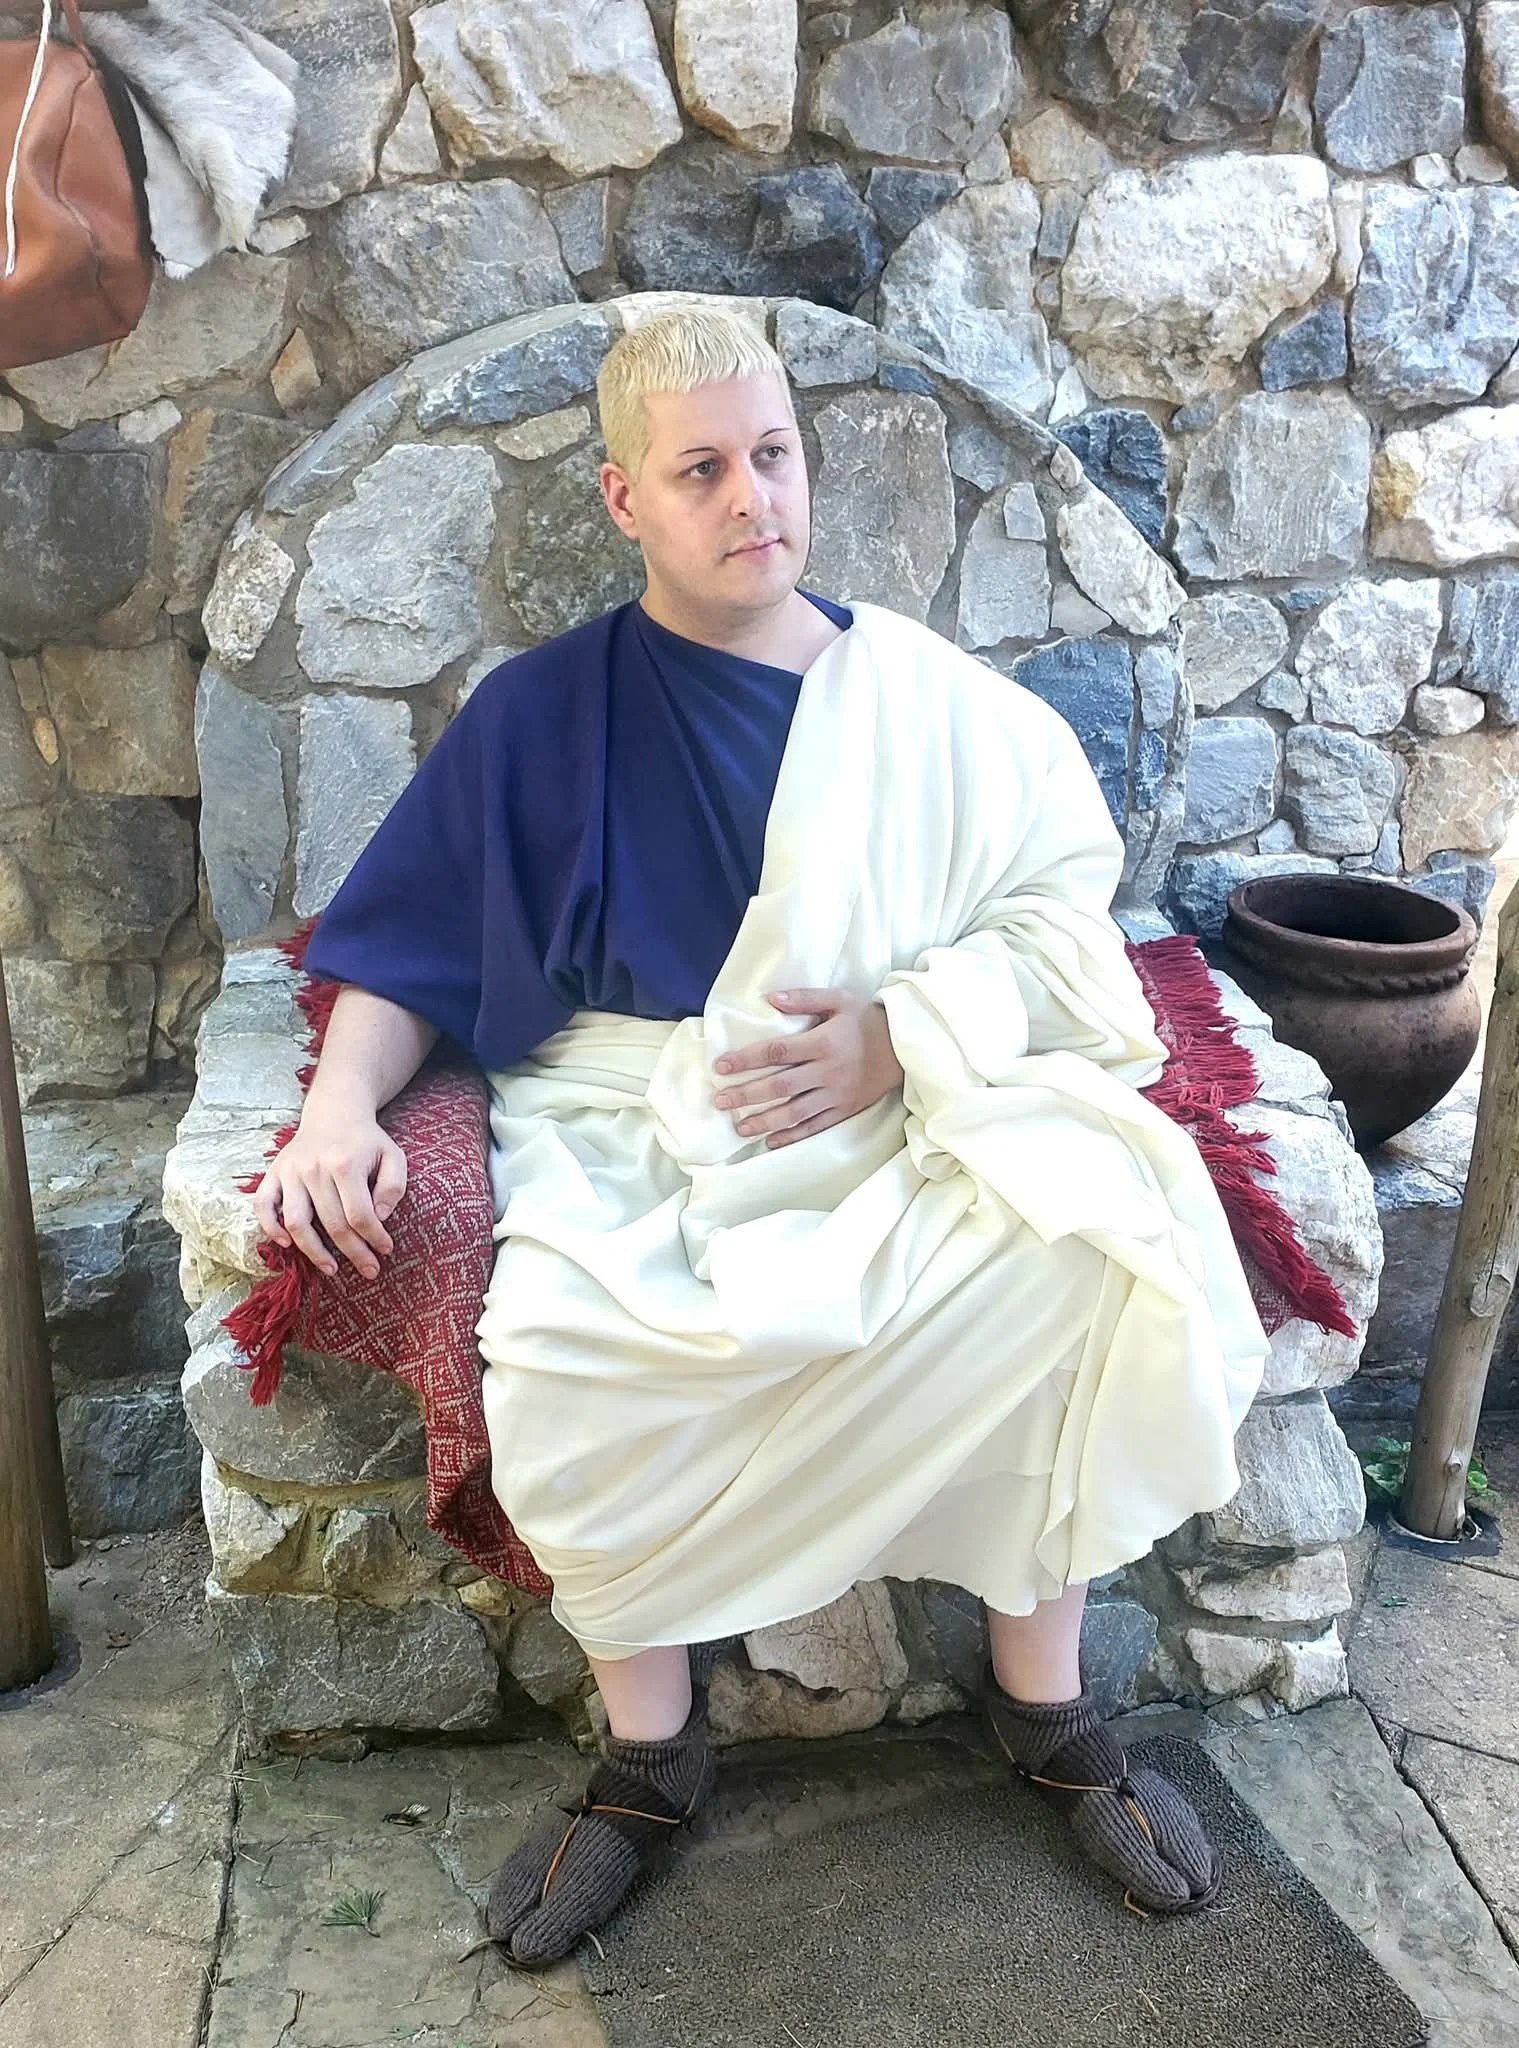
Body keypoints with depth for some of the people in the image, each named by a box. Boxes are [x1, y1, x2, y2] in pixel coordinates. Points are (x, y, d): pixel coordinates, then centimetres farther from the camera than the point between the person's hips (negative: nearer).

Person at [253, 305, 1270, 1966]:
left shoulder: (929, 699, 9)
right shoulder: (543, 710, 8)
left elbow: (1064, 913, 5)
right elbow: (404, 944, 8)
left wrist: (897, 1033, -12)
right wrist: (339, 1107, -11)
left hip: (908, 1113, 1)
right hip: (632, 1126, 0)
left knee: (1090, 1242, -26)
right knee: (562, 1354, -30)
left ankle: (1042, 1691, -4)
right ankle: (648, 1752, -3)